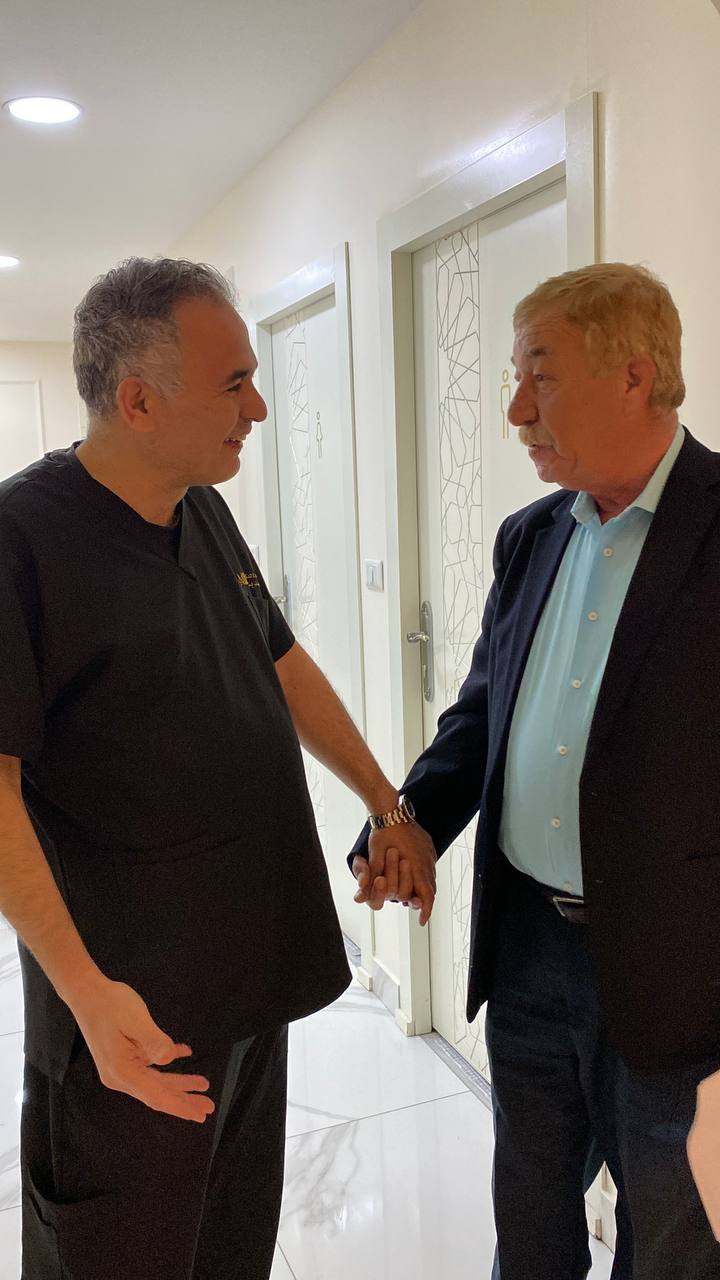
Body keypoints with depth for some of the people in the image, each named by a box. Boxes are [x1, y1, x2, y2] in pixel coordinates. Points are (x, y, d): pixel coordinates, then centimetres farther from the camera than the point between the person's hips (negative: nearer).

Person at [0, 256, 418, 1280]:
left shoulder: (206, 513, 6)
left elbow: (283, 667, 14)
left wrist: (389, 806, 16)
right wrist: (85, 989, -25)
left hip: (258, 970, 7)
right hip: (132, 1007, -7)